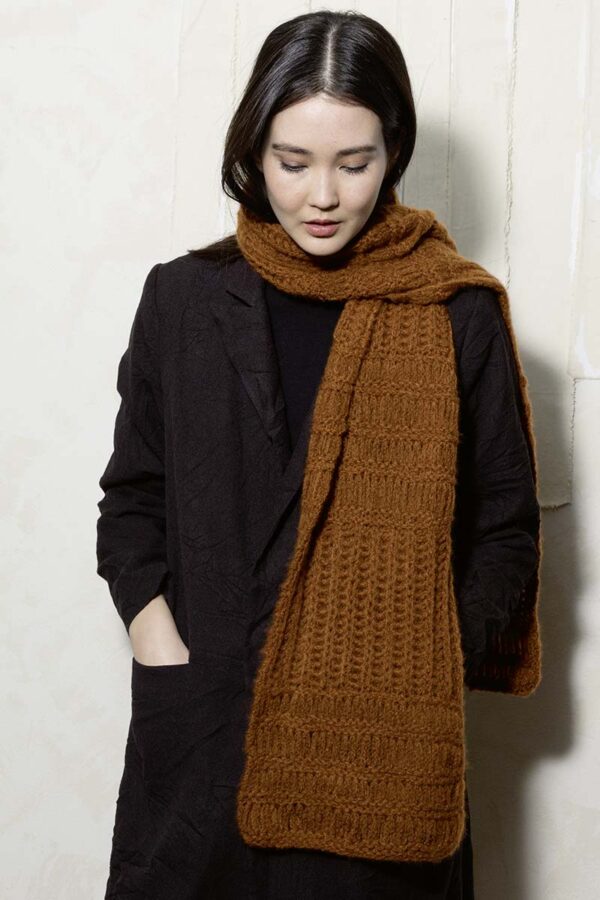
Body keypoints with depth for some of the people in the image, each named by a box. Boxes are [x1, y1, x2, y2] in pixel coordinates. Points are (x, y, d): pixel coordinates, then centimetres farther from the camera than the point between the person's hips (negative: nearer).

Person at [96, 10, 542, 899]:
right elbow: (132, 499, 8)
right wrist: (157, 642, -6)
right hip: (204, 729, 2)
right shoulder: (185, 299, 2)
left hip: (388, 740, -1)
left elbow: (505, 528, 2)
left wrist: (426, 672, -8)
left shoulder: (459, 316, -3)